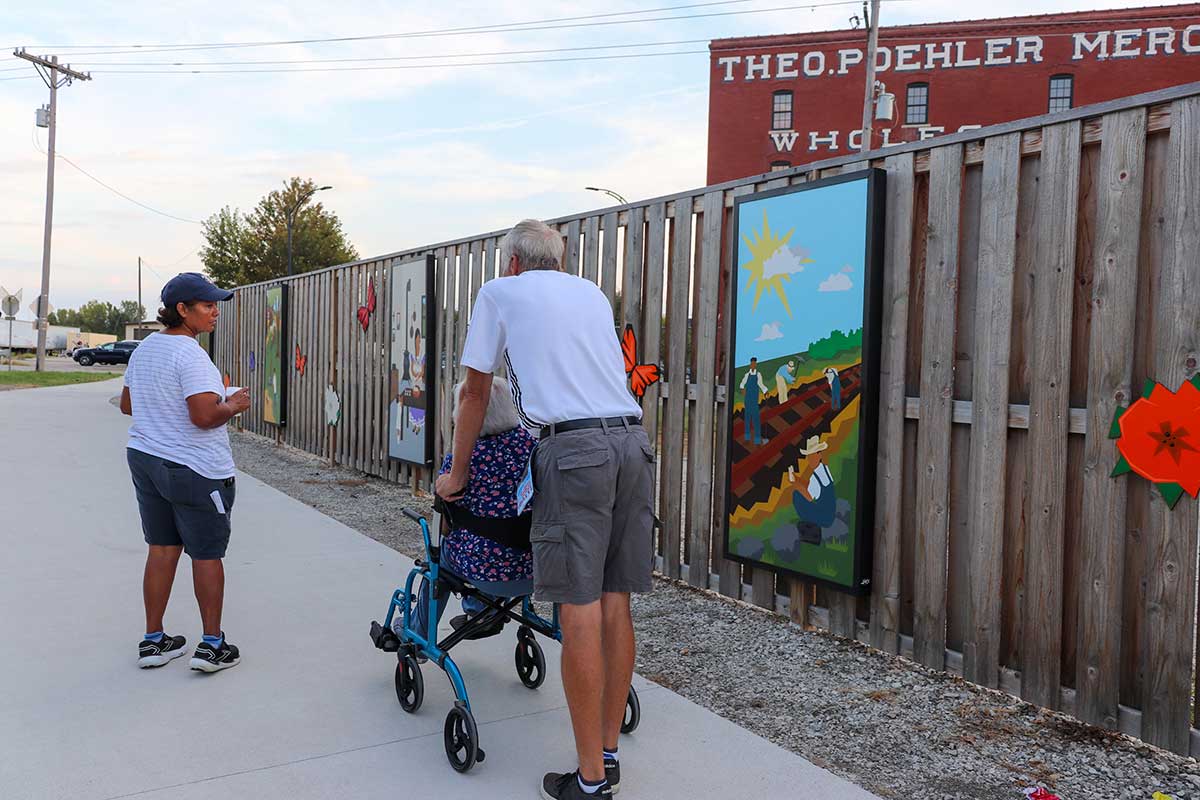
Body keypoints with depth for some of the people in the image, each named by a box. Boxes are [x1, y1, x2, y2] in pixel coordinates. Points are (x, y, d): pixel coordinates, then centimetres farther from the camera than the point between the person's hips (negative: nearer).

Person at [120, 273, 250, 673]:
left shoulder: (143, 349, 10)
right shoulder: (190, 355, -19)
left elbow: (127, 404, 19)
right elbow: (205, 416, -27)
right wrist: (234, 405, -9)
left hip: (145, 459, 8)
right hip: (194, 470, -8)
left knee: (162, 549, 15)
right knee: (207, 554, 3)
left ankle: (153, 640, 23)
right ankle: (212, 645, 11)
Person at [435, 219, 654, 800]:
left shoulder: (499, 294, 13)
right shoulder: (592, 294, 26)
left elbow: (476, 392, 14)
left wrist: (457, 474, 23)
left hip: (573, 449, -6)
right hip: (633, 442, 6)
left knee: (579, 612, -4)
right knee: (614, 604, 10)